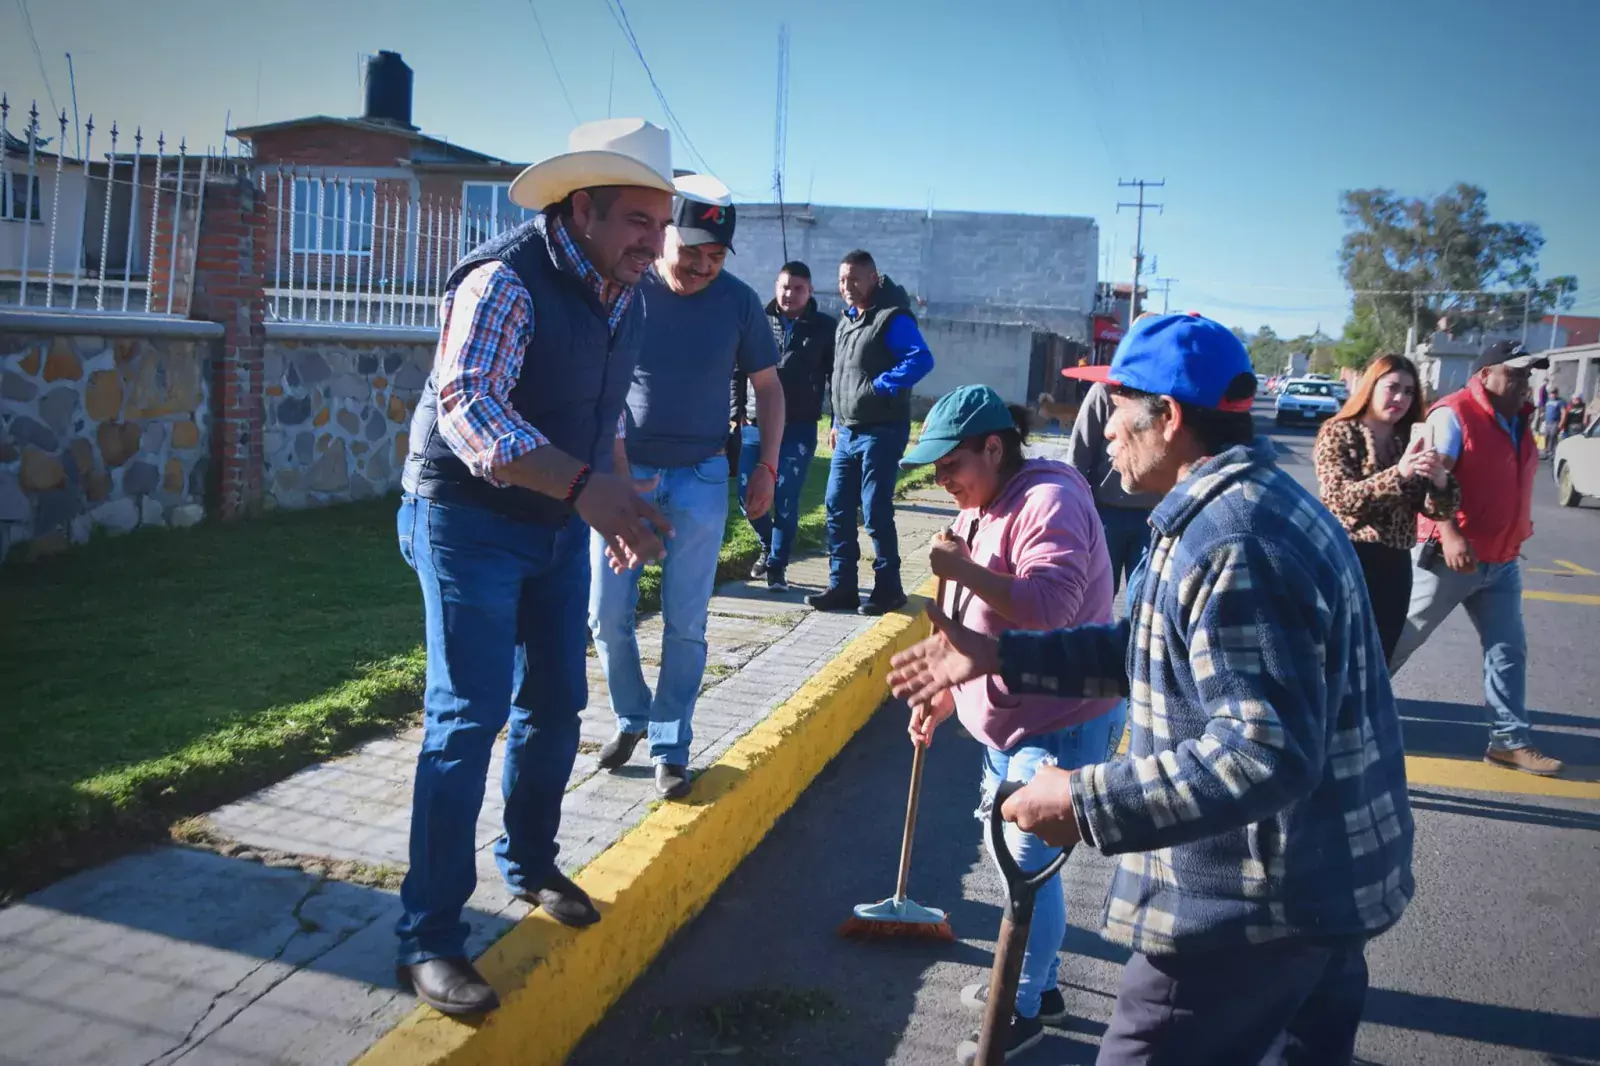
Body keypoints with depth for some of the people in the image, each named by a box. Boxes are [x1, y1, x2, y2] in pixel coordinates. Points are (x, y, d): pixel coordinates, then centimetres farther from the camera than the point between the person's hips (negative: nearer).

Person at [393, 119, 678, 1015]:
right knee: (469, 719, -9)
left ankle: (530, 865, 35)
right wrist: (585, 487, -49)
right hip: (471, 522, -8)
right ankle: (429, 937, 2)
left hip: (561, 526, 8)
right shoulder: (506, 280, -23)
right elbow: (467, 408, -37)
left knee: (555, 705, 14)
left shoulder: (626, 299, 4)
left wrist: (619, 503, 11)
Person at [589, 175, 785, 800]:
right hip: (624, 470, 0)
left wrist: (766, 467, 3)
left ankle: (670, 747, 14)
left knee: (685, 624, 1)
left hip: (701, 475, 0)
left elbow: (768, 386, 9)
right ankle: (632, 717, 27)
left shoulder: (738, 301, -3)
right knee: (608, 615, 3)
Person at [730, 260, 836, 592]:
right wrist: (737, 410, 4)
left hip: (799, 429, -2)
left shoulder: (825, 328, 2)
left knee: (786, 501, 0)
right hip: (756, 425, 2)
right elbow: (737, 370, 10)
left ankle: (777, 567, 12)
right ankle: (770, 546, 30)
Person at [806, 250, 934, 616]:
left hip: (880, 432, -9)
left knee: (876, 511, -5)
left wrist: (880, 386, -24)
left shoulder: (892, 318, -11)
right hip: (847, 432, 9)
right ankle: (843, 586, 14)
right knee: (837, 507, 7)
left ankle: (888, 589, 7)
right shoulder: (847, 320, 16)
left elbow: (922, 359, -25)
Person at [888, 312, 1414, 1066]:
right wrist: (1000, 655, 11)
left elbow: (1265, 751, -31)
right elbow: (1149, 653, 16)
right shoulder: (1253, 504, 10)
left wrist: (1087, 804, -27)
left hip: (1259, 899, -10)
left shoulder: (1232, 544, -26)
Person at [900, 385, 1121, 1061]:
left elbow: (1051, 605, -33)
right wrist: (942, 697, 16)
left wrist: (964, 570, -32)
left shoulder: (1048, 501, -20)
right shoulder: (980, 510, 11)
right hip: (1008, 724, 10)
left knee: (1028, 865, -2)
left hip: (1062, 727, -10)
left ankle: (1024, 1009, 16)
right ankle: (1039, 984, 36)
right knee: (1008, 853, 19)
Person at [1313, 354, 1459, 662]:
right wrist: (1399, 472, -30)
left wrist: (1439, 479, -21)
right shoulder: (1338, 434, -4)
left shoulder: (1412, 442, 9)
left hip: (1393, 567, 5)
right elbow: (1341, 497, -18)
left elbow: (1437, 509, 2)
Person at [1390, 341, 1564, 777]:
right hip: (1449, 556, -8)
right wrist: (1449, 534, -35)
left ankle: (1509, 740, 16)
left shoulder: (1519, 420, 12)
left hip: (1502, 561, 8)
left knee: (1509, 649, 8)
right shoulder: (1453, 414, -14)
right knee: (1399, 638, 3)